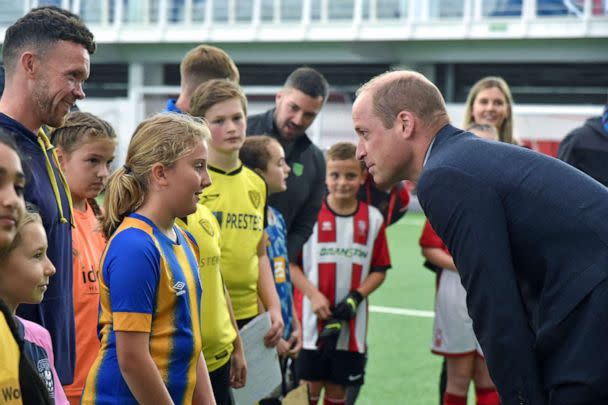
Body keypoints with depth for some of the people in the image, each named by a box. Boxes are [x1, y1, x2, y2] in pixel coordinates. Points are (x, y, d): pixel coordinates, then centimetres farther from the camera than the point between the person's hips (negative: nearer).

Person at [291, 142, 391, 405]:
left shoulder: (372, 219, 3)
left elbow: (379, 270, 7)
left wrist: (356, 297, -8)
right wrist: (313, 294, -15)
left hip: (351, 324, 2)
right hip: (311, 322, -2)